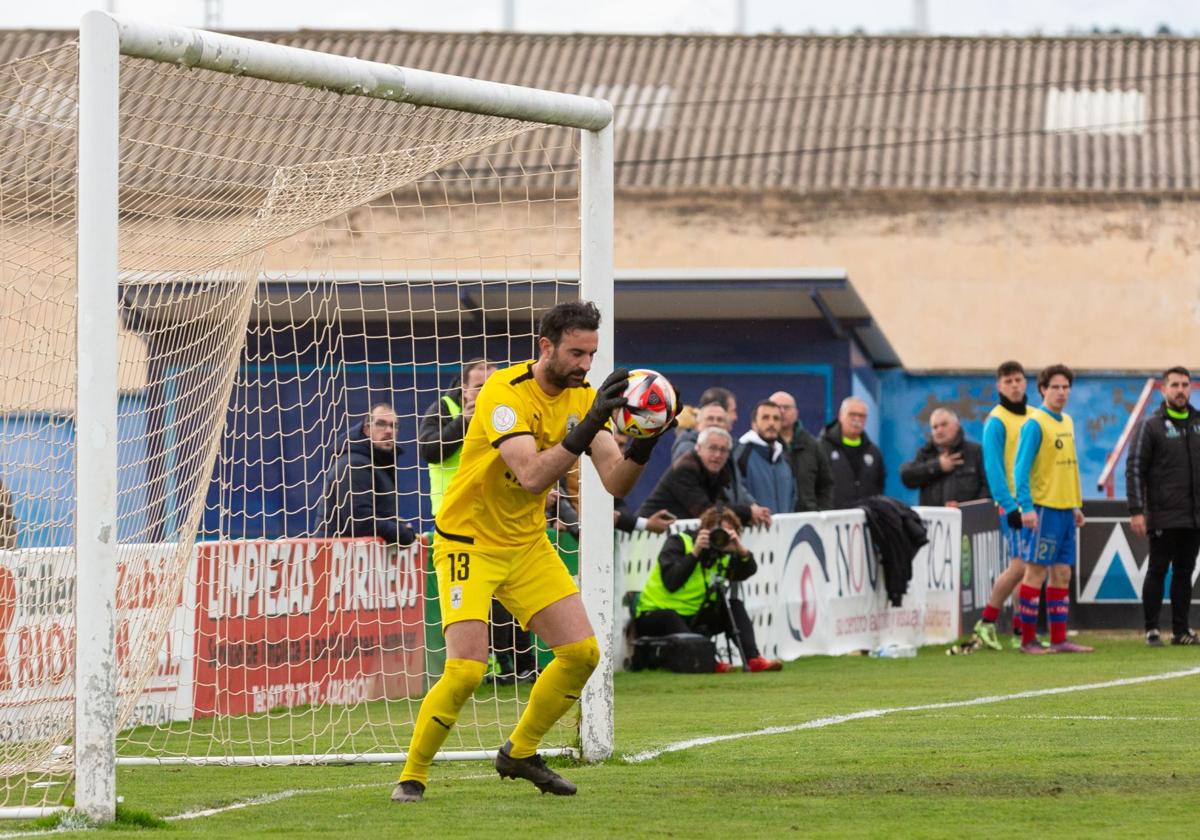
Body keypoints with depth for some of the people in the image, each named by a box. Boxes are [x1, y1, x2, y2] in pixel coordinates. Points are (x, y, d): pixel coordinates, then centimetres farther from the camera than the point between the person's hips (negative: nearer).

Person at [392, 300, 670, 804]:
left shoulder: (583, 397, -2)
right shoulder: (504, 393, -23)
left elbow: (615, 483, -9)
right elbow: (531, 475, -35)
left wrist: (642, 446, -28)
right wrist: (587, 428, -43)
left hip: (527, 544, 7)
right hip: (468, 542, -7)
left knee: (582, 652, -1)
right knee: (466, 669, -19)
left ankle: (520, 753, 19)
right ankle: (411, 777, -2)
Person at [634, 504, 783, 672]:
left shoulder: (721, 553, 6)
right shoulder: (678, 543, -11)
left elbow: (748, 571, -3)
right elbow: (671, 583, -24)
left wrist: (740, 549, -19)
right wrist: (695, 552, -24)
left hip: (691, 616, 7)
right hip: (657, 614, -7)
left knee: (734, 606, -5)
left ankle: (753, 659, -17)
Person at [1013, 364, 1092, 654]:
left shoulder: (1067, 422, 15)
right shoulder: (1035, 424, -10)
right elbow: (1021, 468, -14)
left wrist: (1077, 505, 18)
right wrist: (1026, 507, -21)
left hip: (1065, 508, 8)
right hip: (1044, 507, -8)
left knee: (1062, 574, 8)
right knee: (1036, 572, -4)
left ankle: (1059, 640, 10)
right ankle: (1028, 639, 0)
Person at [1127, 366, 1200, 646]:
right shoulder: (1152, 426, -2)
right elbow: (1134, 469, -5)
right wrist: (1136, 511, -13)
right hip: (1164, 516, -4)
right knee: (1157, 571, -1)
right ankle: (1152, 630, 2)